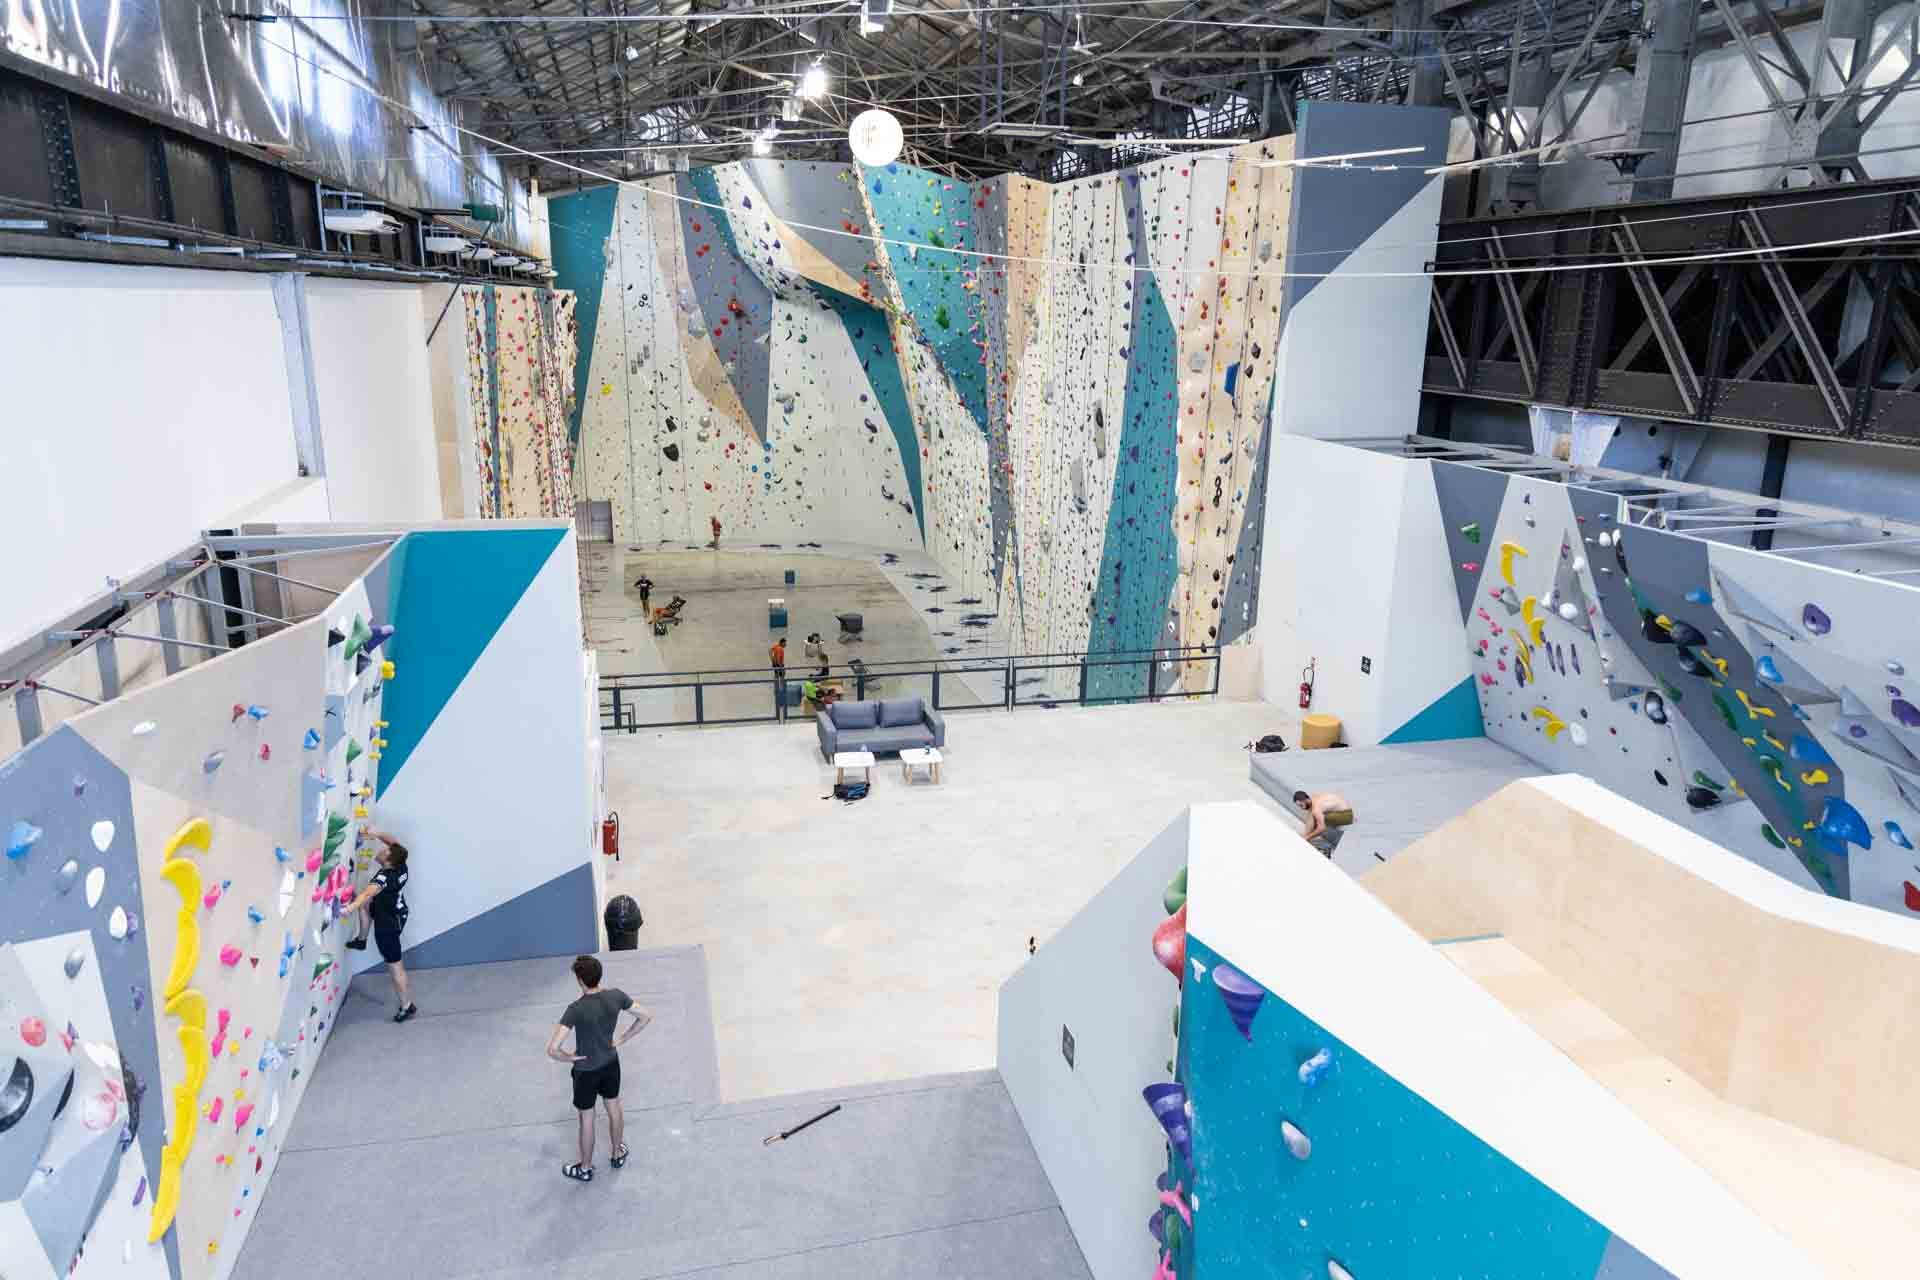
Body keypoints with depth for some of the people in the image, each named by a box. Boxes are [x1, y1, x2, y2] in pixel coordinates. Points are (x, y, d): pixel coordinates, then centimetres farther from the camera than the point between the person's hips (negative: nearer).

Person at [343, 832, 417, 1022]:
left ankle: (407, 1006, 16)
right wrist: (377, 834, -8)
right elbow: (394, 843, 4)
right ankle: (362, 940, 35)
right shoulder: (400, 865, -13)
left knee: (395, 966, 5)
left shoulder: (385, 877, -35)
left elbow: (369, 892, -54)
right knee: (365, 903, 24)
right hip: (396, 914, 8)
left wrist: (352, 906, -69)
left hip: (388, 924, -8)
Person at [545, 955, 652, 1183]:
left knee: (586, 1119, 16)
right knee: (614, 1108, 26)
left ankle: (585, 1168, 37)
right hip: (611, 1063, 4)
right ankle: (617, 1154, 47)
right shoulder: (616, 996, -18)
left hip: (586, 1071, -4)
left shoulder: (576, 1010, -32)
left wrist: (569, 1057, -17)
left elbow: (552, 1049, -37)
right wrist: (621, 1039, 1)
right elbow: (646, 1017, -6)